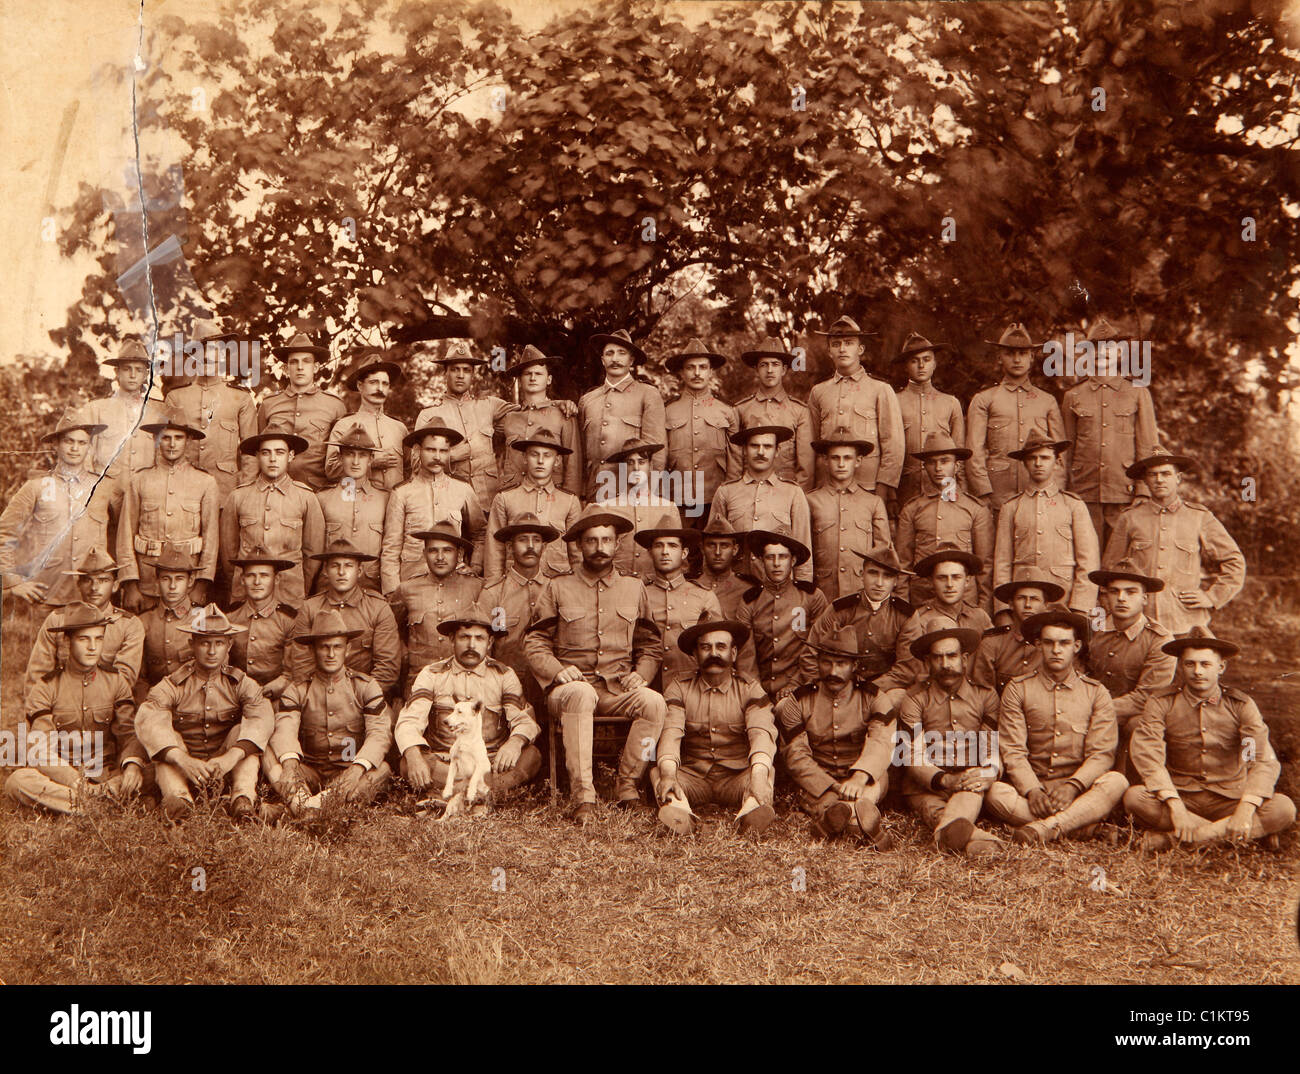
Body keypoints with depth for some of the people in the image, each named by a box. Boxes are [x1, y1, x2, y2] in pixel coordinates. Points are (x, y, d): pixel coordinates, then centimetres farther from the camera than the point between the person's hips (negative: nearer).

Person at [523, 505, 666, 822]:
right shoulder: (558, 588, 10)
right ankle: (582, 796, -36)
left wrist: (641, 674, 1)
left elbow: (651, 645, 21)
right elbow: (534, 643, 8)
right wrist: (558, 670, -11)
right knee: (582, 695, -38)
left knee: (653, 702, -30)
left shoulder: (634, 588, 17)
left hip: (618, 689, 2)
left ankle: (627, 783, -14)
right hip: (570, 686, -2)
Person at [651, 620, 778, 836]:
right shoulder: (679, 688, 5)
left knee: (765, 770, -28)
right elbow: (670, 732, -11)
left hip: (736, 778, 0)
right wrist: (668, 774, -32)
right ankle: (679, 811, -54)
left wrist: (758, 776, -35)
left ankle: (751, 810, -56)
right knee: (657, 771, -26)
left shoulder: (750, 689, 4)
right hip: (692, 776, 1)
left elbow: (761, 732, -13)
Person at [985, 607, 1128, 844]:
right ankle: (1085, 827, -30)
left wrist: (1072, 786, -21)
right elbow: (1013, 751, -3)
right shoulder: (1018, 689, 6)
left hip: (1080, 791, 1)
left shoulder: (1097, 693, 8)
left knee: (1116, 782, -29)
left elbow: (1102, 753, -2)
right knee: (997, 793, -31)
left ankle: (1044, 829, -37)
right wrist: (1032, 790, -21)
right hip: (1032, 785, -1)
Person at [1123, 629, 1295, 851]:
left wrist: (1246, 809, -28)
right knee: (1134, 797, -31)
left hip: (1229, 799, 1)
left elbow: (1265, 761, -12)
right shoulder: (1161, 703, -4)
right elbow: (1146, 755, -17)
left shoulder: (1241, 704, -2)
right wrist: (1176, 807, -30)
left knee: (1283, 809, -27)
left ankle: (1174, 838, -28)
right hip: (1181, 796, -1)